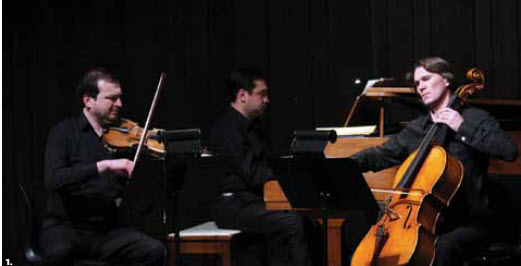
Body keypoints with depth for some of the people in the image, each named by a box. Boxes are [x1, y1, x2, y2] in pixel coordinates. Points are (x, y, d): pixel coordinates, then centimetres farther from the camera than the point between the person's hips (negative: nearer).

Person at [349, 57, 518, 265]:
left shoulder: (475, 119, 1)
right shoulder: (415, 129, 19)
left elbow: (509, 151, -13)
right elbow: (383, 154, 17)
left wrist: (463, 128, -17)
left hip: (469, 223, -5)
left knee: (443, 248, -36)